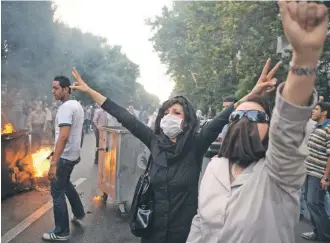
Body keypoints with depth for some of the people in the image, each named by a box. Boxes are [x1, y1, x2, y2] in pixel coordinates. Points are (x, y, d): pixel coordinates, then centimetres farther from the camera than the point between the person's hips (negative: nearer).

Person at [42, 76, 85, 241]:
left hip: (64, 157, -10)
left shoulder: (65, 107, -21)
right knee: (65, 184, 27)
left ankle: (62, 232, 12)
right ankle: (79, 214, 39)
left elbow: (63, 136, -30)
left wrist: (53, 163, -33)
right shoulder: (77, 105, 9)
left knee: (57, 192, 1)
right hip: (73, 154, 10)